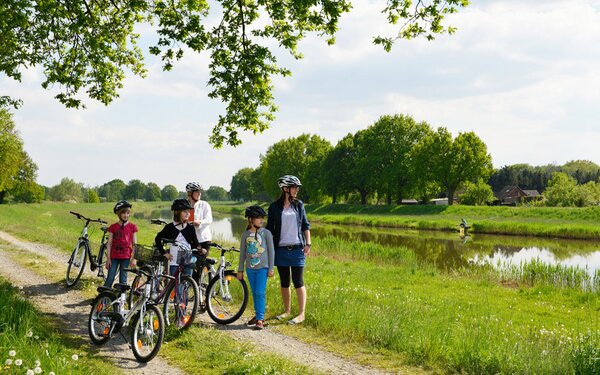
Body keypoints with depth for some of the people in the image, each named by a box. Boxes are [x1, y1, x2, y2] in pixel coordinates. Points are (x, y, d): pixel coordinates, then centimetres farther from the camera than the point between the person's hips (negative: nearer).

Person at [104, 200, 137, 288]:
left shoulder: (132, 227, 2)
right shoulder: (113, 227, 2)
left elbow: (134, 244, 4)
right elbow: (109, 244, 3)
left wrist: (133, 259, -3)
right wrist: (108, 258, -2)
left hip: (125, 257, 0)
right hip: (114, 257, 0)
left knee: (123, 280, 4)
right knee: (110, 279, -3)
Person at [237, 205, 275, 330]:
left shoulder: (266, 233, -2)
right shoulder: (246, 234, 5)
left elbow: (271, 251, 0)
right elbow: (242, 253, 11)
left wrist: (271, 268, -4)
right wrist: (240, 270, 12)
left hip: (262, 267, -3)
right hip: (250, 268, 3)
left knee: (260, 293, -9)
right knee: (254, 293, 11)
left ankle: (259, 319, -9)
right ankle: (258, 315, 24)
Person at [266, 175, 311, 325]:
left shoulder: (299, 205, 6)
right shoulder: (274, 207, 1)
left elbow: (306, 226, 9)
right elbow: (269, 229, 5)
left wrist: (308, 244, 2)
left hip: (297, 249, -1)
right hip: (281, 249, 1)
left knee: (298, 282, -4)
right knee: (284, 282, 10)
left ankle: (301, 314, -1)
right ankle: (287, 310, 23)